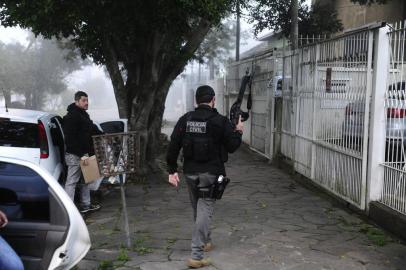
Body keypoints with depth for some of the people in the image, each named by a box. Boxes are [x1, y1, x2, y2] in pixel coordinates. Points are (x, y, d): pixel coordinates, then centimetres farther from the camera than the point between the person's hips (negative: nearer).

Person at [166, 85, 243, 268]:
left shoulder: (185, 120, 2)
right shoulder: (220, 121, -10)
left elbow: (173, 146, 1)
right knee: (204, 211, -3)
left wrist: (172, 170, 7)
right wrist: (238, 131, 14)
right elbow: (232, 146, -4)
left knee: (198, 209, 21)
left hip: (190, 172, 4)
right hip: (211, 174, -4)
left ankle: (205, 242, 40)